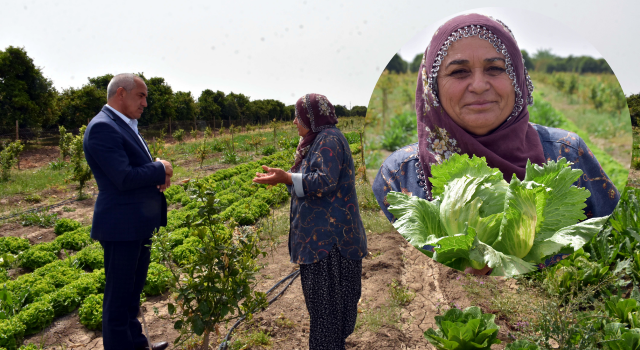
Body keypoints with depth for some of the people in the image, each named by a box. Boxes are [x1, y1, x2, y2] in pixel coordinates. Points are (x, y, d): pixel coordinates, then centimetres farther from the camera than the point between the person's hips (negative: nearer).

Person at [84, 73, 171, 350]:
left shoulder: (126, 126, 13)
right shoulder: (102, 127, -18)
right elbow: (124, 178, -26)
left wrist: (160, 175, -2)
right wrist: (161, 169, -10)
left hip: (139, 224, 10)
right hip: (122, 226, -10)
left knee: (133, 290, 22)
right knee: (119, 296, 4)